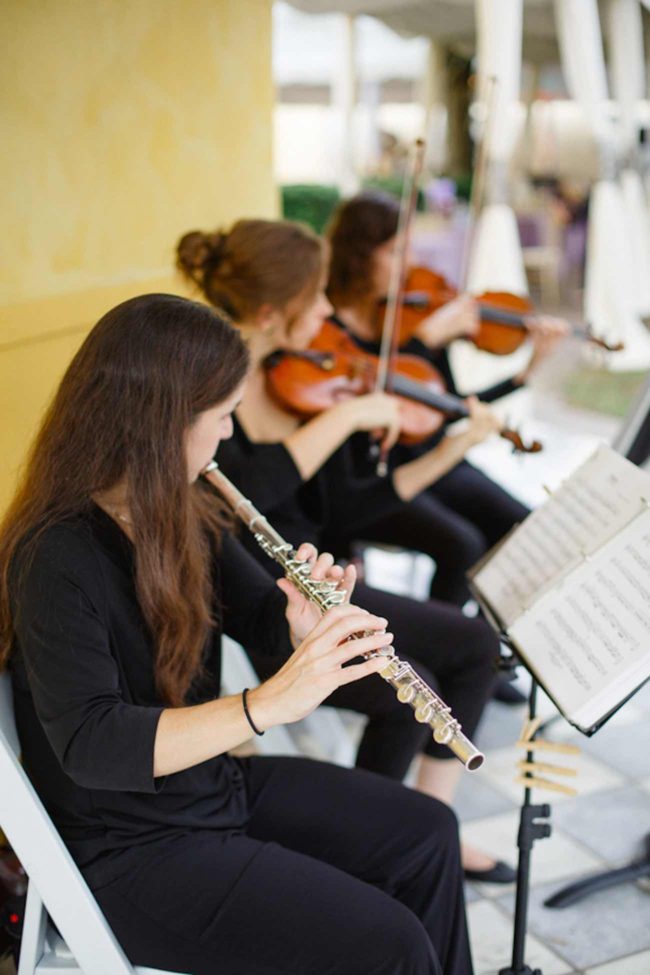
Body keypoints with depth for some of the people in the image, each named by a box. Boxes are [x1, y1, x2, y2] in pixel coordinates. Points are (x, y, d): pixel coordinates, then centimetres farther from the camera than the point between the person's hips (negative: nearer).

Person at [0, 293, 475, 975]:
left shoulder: (179, 511, -1)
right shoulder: (55, 556, -26)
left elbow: (262, 619, 8)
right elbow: (90, 745, -34)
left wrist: (308, 621, -16)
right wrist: (268, 703, -43)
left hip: (214, 782, 9)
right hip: (125, 849, -8)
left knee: (424, 835, 12)